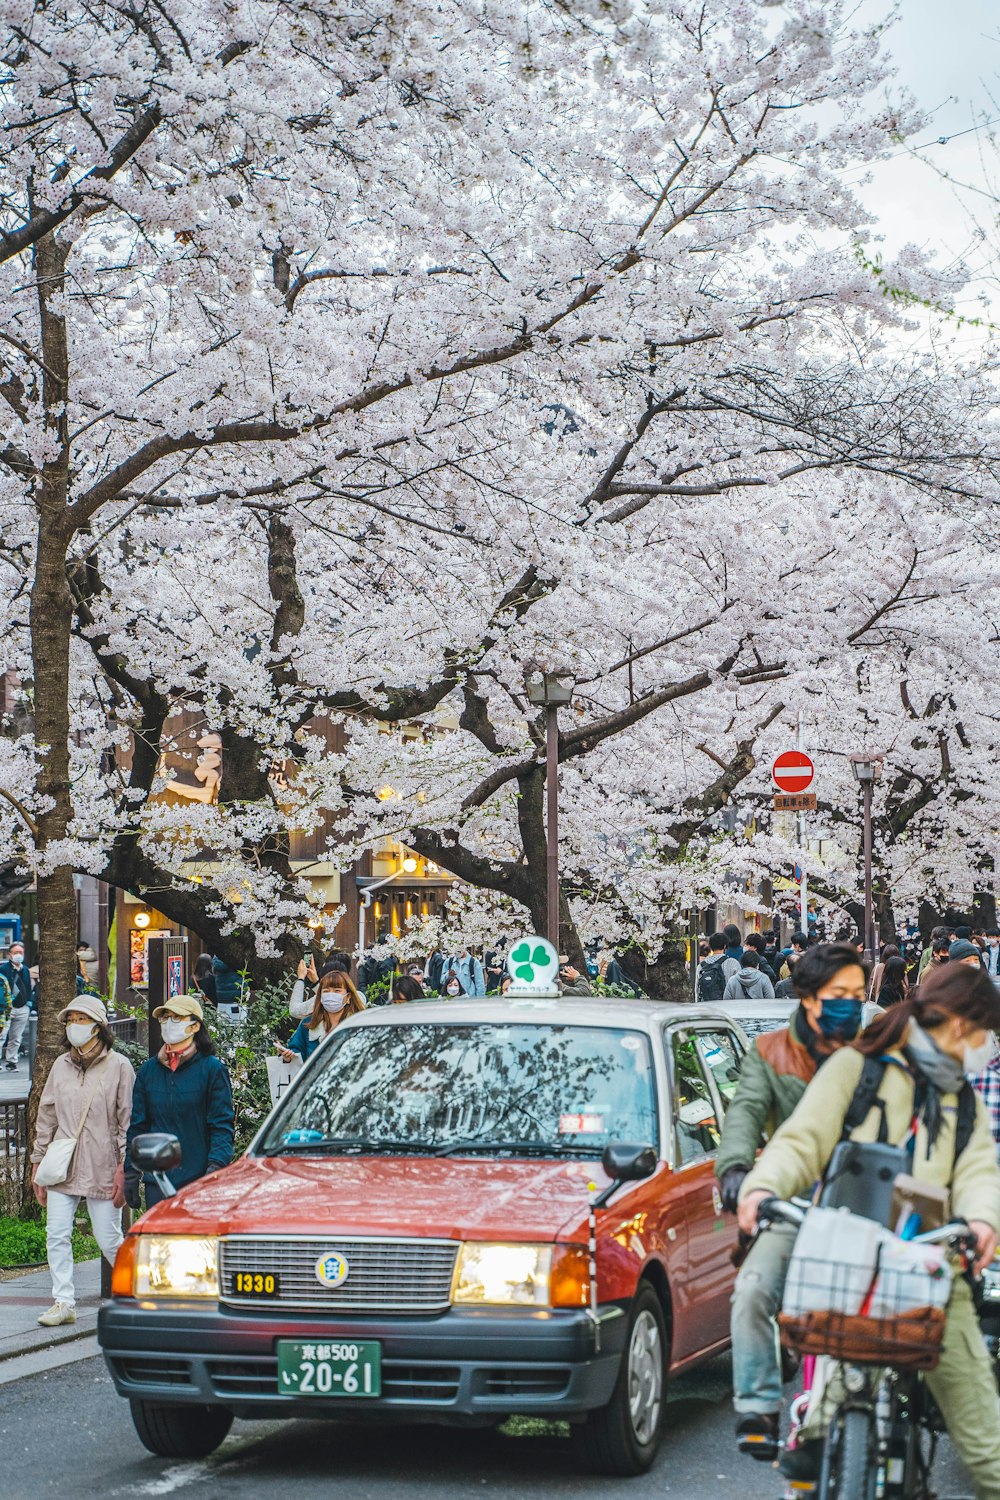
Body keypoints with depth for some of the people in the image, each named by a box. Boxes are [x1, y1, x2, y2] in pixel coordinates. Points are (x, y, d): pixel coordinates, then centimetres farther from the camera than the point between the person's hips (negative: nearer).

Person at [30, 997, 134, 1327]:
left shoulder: (119, 1066, -2)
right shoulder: (61, 1066, 11)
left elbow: (128, 1122, -3)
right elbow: (46, 1117, 16)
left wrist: (124, 1169, -8)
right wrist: (38, 1163, 13)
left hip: (102, 1169, -4)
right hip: (62, 1168, 4)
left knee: (109, 1239, 0)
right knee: (57, 1235, -1)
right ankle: (64, 1302, 7)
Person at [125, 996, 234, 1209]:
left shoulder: (212, 1069, -1)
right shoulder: (148, 1070, 12)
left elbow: (222, 1125, -5)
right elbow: (138, 1126, 13)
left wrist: (215, 1167, -18)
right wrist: (131, 1173, 7)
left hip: (198, 1181, -4)